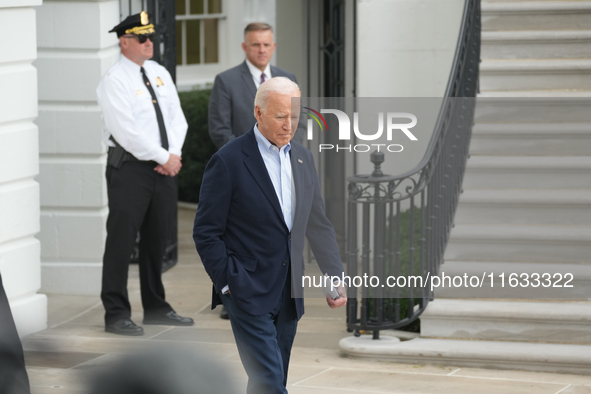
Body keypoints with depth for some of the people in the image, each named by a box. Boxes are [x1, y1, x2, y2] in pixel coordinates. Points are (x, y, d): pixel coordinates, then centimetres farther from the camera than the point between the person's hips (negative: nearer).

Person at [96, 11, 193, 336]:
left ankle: (156, 308, 23)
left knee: (156, 240, 13)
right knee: (121, 242, -5)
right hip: (130, 168, -7)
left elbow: (176, 118, 12)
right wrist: (164, 158, -13)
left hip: (164, 167, 7)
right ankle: (116, 314, -1)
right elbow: (127, 131, -17)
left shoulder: (159, 74, 13)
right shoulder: (113, 81, -10)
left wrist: (174, 154, -5)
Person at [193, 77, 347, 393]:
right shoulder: (228, 161, -10)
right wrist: (228, 284, -11)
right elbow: (206, 233, -8)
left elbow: (319, 225, 17)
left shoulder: (303, 158, 10)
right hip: (248, 294, -6)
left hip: (288, 296, 7)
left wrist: (335, 278, 10)